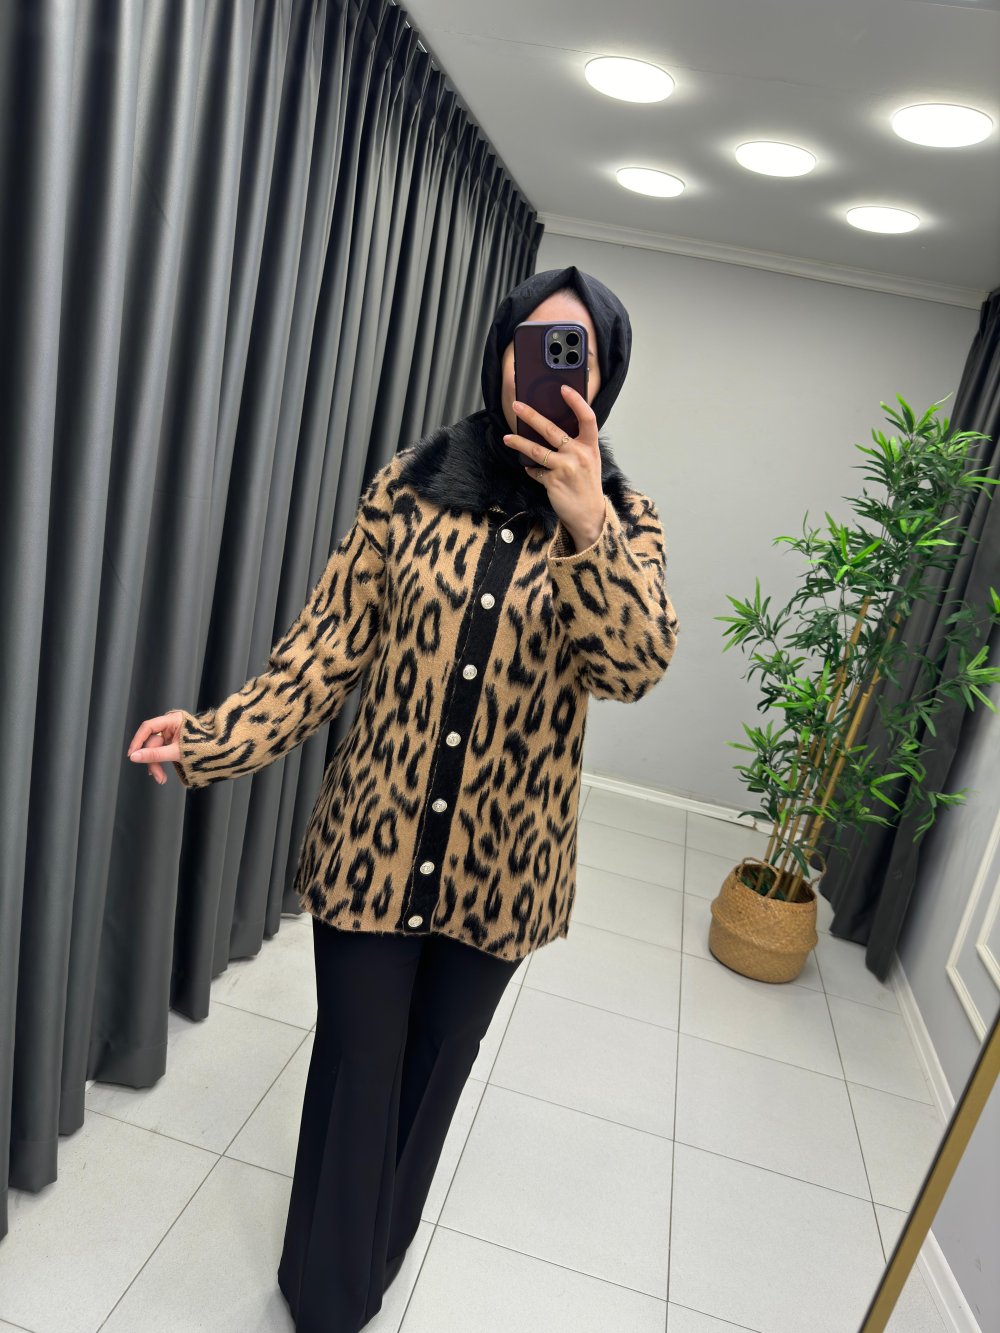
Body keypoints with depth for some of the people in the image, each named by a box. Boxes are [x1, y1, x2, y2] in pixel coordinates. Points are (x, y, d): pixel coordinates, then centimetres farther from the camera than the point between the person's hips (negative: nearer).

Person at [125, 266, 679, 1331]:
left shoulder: (623, 520, -4)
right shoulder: (410, 484, -4)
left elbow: (635, 667, -19)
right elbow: (329, 641, -5)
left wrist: (585, 525, -32)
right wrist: (219, 735, -16)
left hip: (501, 866, 1)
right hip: (374, 841, 0)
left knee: (432, 1071, 21)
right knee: (355, 1071, 14)